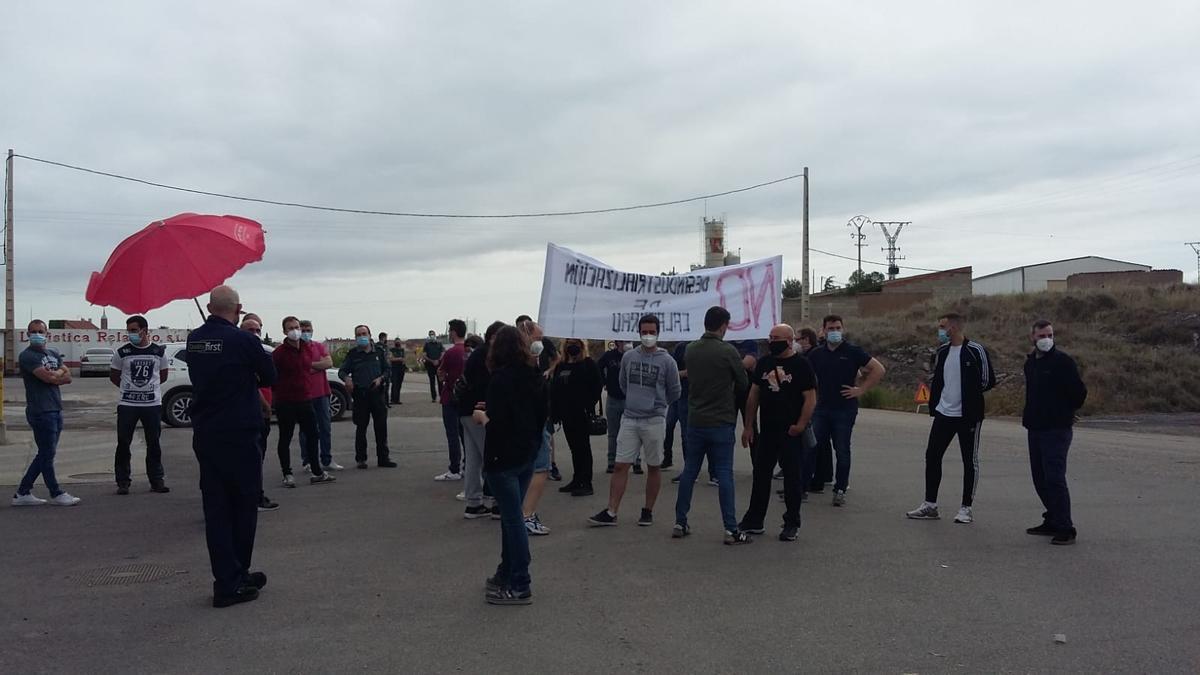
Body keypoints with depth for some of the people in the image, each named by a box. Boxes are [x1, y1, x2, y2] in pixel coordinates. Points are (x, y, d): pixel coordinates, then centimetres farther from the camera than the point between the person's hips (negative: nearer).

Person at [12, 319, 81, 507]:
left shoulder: (54, 353, 16)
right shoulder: (27, 356, -8)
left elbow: (68, 377, 8)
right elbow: (48, 377, -19)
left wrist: (52, 375, -8)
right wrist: (60, 372, 0)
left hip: (56, 410, 8)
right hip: (41, 412, -8)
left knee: (45, 454, 12)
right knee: (47, 455, 0)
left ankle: (23, 493, 19)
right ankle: (56, 494, 9)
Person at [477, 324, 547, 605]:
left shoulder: (501, 378, -17)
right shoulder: (535, 376, 6)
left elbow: (497, 423, -21)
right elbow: (542, 415, 12)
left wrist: (482, 416, -4)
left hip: (504, 458, -8)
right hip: (527, 455, 8)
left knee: (512, 519, -2)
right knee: (511, 516, 18)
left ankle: (520, 587, 5)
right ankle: (506, 574, 29)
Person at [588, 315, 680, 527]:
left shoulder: (666, 360, -5)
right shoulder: (628, 357, 4)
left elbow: (674, 392, 6)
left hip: (654, 420, -2)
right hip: (629, 419, 2)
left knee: (653, 467, 8)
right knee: (621, 465, 0)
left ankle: (648, 511, 20)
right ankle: (611, 512, 3)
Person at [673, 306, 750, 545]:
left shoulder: (691, 350, 2)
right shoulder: (728, 351, -12)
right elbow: (743, 384, -3)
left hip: (695, 420, 5)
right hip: (721, 422, -4)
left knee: (689, 472, 12)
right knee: (724, 475, -1)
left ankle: (680, 523, 17)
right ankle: (731, 529, 1)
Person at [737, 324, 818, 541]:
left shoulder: (801, 365, -6)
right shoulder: (764, 363, 9)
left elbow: (810, 398, -10)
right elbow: (753, 395, 12)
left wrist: (801, 425, -19)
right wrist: (748, 426, 8)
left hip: (791, 432, -5)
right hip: (766, 431, 5)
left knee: (792, 478, 4)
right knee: (760, 475, 10)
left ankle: (792, 524, 15)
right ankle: (754, 521, 20)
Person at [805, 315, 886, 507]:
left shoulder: (853, 352, -3)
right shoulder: (816, 354, 8)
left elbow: (878, 370, -3)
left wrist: (861, 390, -7)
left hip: (845, 409, -3)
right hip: (821, 408, 3)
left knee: (842, 451, 2)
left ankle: (840, 490, 11)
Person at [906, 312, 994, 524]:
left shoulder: (975, 351, -11)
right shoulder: (943, 351, 9)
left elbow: (988, 380, -8)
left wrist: (969, 393, -2)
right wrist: (933, 404, 10)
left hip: (968, 416, -6)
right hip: (943, 413, 7)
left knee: (970, 461, 5)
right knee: (932, 456, 6)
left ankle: (966, 508, 14)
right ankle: (930, 505, 15)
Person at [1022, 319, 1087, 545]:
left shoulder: (1062, 361, -10)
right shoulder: (1030, 362, 13)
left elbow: (1080, 391, -9)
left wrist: (1066, 412, 4)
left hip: (1056, 430, -8)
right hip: (1035, 429, 8)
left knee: (1055, 478, -10)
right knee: (1040, 478, 13)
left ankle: (1065, 529, -4)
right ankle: (1052, 522, 25)